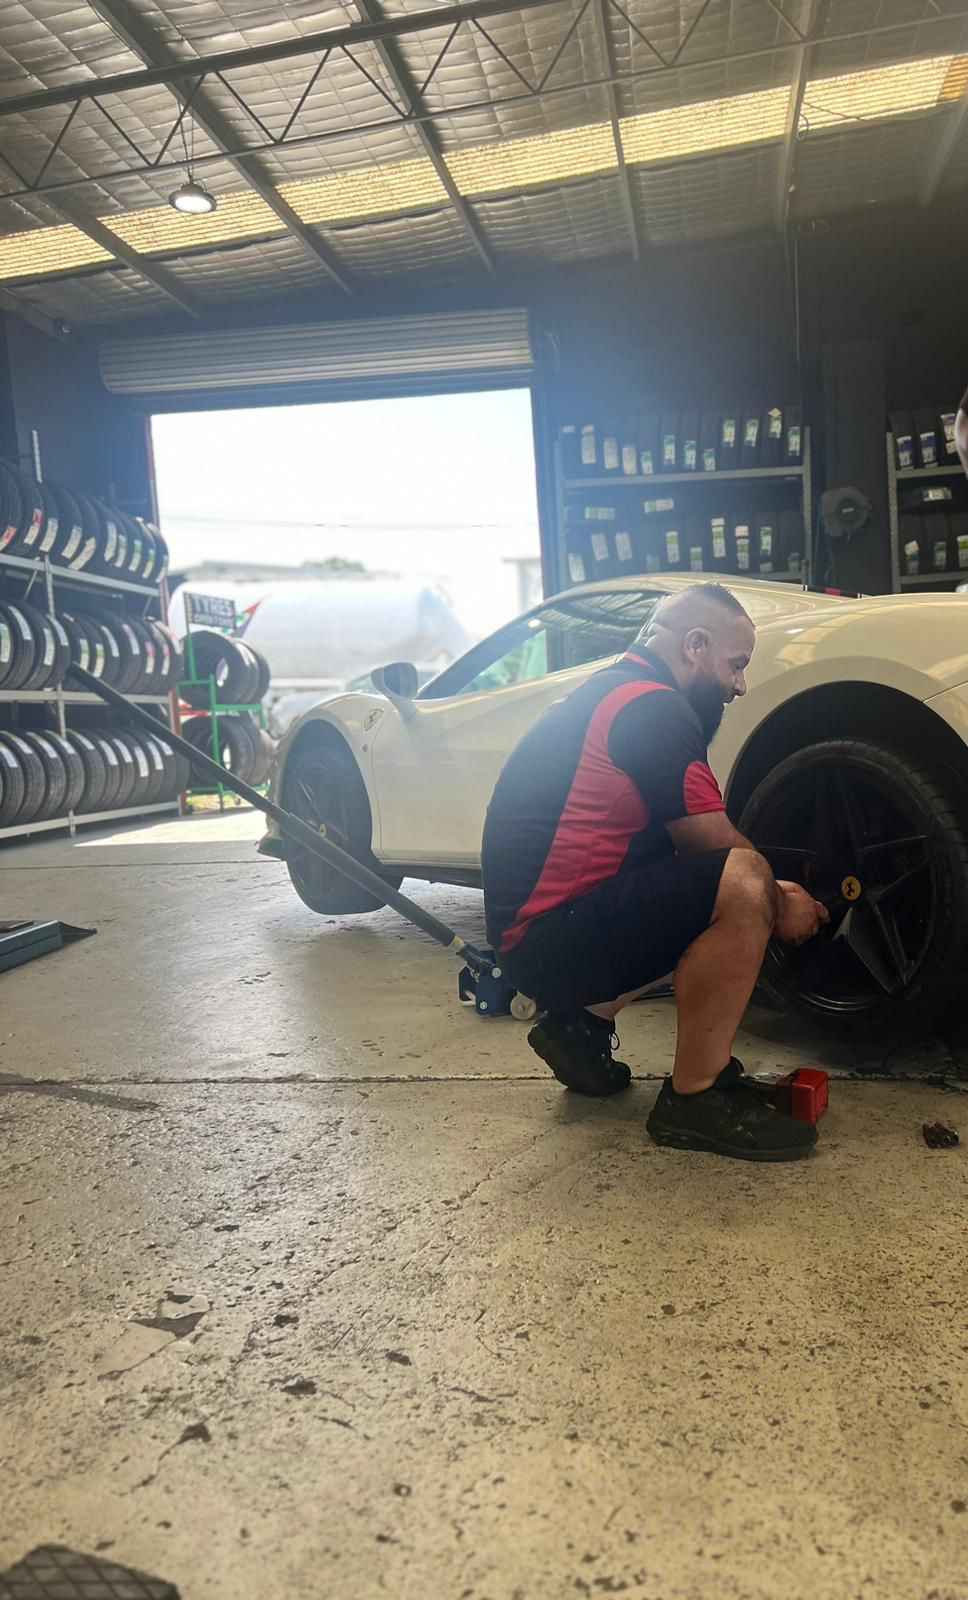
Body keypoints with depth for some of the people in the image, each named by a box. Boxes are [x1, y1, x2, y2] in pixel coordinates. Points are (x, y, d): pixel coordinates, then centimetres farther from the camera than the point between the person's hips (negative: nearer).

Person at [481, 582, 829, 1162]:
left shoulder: (614, 693, 17)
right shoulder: (652, 708, -15)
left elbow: (695, 841, 22)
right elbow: (721, 850, -11)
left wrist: (773, 894, 16)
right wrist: (780, 907, 7)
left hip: (534, 928, 10)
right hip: (552, 941, -10)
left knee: (712, 904, 20)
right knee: (741, 888, -23)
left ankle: (583, 1023, 17)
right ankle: (694, 1097, -10)